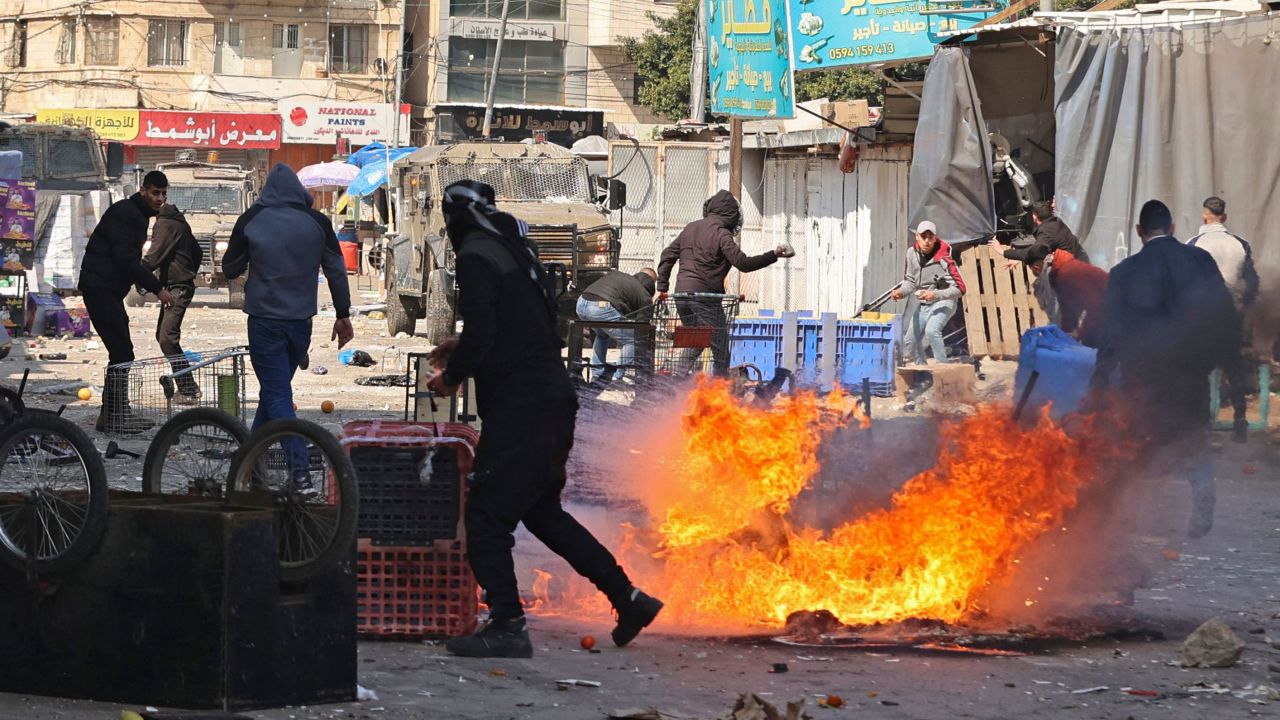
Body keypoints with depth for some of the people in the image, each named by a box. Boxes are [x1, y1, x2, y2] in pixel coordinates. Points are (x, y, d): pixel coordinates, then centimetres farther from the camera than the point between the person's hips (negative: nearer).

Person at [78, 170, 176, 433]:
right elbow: (125, 259, -21)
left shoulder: (138, 215, 18)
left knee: (121, 352, 12)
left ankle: (112, 414, 18)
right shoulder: (124, 212, -14)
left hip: (109, 290, 10)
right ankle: (116, 417, -13)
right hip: (99, 288, -10)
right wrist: (157, 288, -18)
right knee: (121, 352, -13)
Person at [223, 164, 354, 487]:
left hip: (265, 321, -3)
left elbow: (230, 269, 5)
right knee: (275, 390, 19)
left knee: (277, 395, -4)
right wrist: (343, 315, 13)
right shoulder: (317, 223, -1)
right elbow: (336, 270, 3)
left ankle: (300, 472, -18)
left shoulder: (250, 221, -5)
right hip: (301, 323, 3)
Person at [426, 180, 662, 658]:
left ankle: (507, 627, -10)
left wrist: (452, 376, -2)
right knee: (540, 510, 21)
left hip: (518, 408, -9)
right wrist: (463, 350, 28)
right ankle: (628, 598, 23)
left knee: (487, 515, -6)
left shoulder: (476, 256, -11)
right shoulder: (517, 251, 17)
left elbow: (481, 335, -19)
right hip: (554, 400, 9)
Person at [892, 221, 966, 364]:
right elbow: (910, 280, 9)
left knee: (932, 330, -32)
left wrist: (935, 295, -38)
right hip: (922, 304, 7)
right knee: (911, 341, 10)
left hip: (943, 302, -7)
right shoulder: (912, 253, -5)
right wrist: (901, 291, -13)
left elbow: (959, 288, -25)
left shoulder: (943, 260, -24)